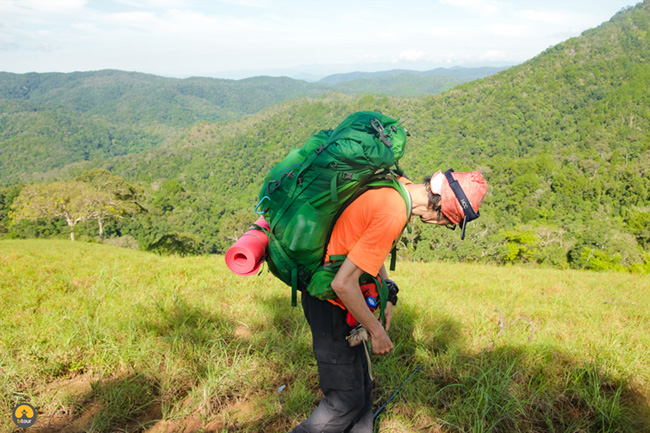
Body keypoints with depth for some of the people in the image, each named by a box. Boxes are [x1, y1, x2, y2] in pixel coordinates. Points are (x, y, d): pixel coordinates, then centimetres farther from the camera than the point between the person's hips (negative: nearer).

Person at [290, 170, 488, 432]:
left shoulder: (397, 187, 0)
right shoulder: (393, 215, -29)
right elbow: (343, 283, -29)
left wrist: (387, 295, 10)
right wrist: (377, 332, -16)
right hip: (329, 301, -10)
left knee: (361, 384, 19)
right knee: (346, 399, 1)